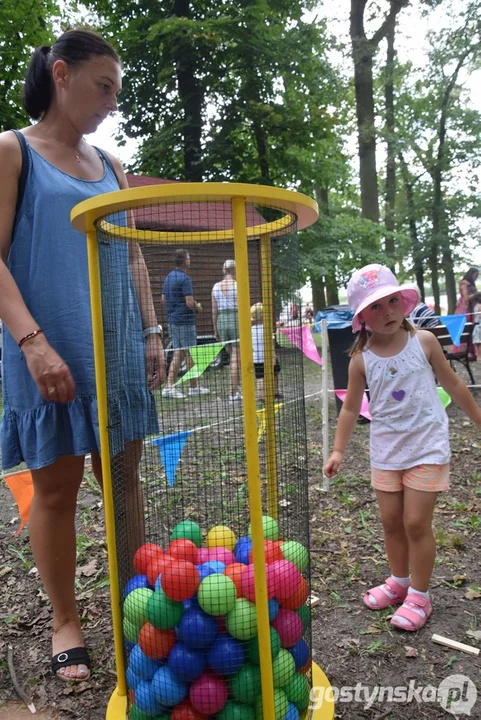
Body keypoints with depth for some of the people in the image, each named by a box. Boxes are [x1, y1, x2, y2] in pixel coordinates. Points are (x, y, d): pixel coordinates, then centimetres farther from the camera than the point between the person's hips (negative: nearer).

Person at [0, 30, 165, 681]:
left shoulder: (110, 166, 17)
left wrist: (151, 333, 8)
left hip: (120, 346, 5)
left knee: (124, 477, 10)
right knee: (56, 486, 6)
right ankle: (66, 621, 24)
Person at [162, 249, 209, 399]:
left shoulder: (168, 277, 11)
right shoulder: (184, 278, -16)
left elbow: (163, 299, 17)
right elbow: (190, 303, -20)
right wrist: (198, 308, -1)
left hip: (172, 320, 8)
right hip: (185, 321, -8)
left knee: (178, 354, 10)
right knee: (190, 354, 3)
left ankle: (169, 386, 5)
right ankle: (194, 387, 13)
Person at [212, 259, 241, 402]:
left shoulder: (216, 287, 6)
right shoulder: (238, 286, -8)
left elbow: (214, 311, 8)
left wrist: (215, 329, 15)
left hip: (221, 321, 5)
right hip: (236, 320, -5)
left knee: (231, 356, 19)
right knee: (235, 358, 0)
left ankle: (235, 388, 26)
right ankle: (233, 393, 1)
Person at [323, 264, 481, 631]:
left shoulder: (424, 342, -7)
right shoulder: (362, 359, -5)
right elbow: (351, 408, 3)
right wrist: (339, 450, 0)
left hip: (427, 446, -2)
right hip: (386, 449, 2)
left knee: (416, 522, 0)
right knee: (391, 521, 12)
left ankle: (419, 595, 21)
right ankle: (399, 581, 36)